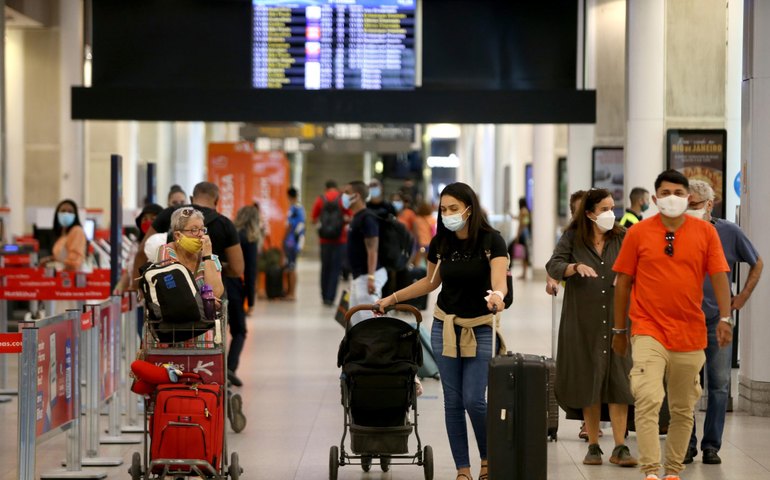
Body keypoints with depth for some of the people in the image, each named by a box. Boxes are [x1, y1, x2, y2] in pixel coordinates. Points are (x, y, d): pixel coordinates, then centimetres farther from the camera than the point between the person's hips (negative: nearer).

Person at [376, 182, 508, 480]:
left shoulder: (491, 240, -14)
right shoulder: (440, 243, -1)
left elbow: (499, 279, -28)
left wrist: (497, 295, -51)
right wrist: (393, 298, 13)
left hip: (480, 329, -4)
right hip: (445, 326, 4)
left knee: (474, 400, -9)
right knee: (453, 401, 3)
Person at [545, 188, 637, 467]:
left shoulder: (622, 238, 6)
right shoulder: (572, 238, 3)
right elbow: (554, 265, -7)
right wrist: (576, 267, -26)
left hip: (616, 319, 0)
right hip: (584, 321, 0)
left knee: (618, 381, -6)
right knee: (587, 382, 4)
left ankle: (620, 448, -3)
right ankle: (593, 446, 13)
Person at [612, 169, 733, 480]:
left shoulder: (705, 232, 4)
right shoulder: (638, 233, 1)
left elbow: (719, 276, 1)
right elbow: (623, 282, 6)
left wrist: (725, 318, -12)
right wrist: (619, 330, 7)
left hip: (690, 333, 2)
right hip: (648, 329, -2)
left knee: (683, 408, 9)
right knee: (648, 400, -18)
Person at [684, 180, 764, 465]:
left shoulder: (730, 232, -3)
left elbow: (757, 263, 13)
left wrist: (743, 296, 7)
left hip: (718, 321, 1)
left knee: (719, 386, 2)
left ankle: (711, 445, 10)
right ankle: (687, 443, 10)